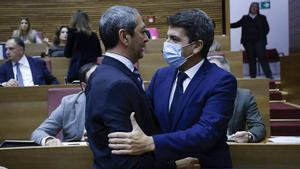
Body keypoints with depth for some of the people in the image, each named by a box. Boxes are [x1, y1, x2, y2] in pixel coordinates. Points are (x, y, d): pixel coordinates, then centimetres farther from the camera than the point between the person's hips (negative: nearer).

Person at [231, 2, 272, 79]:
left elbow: (266, 29, 10)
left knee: (262, 58, -11)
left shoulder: (262, 18, 11)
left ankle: (269, 76, -10)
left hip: (259, 41, -2)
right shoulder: (245, 18, 14)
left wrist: (261, 36, -1)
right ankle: (252, 77, 9)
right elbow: (237, 24, 11)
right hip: (248, 42, 2)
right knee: (251, 59, 4)